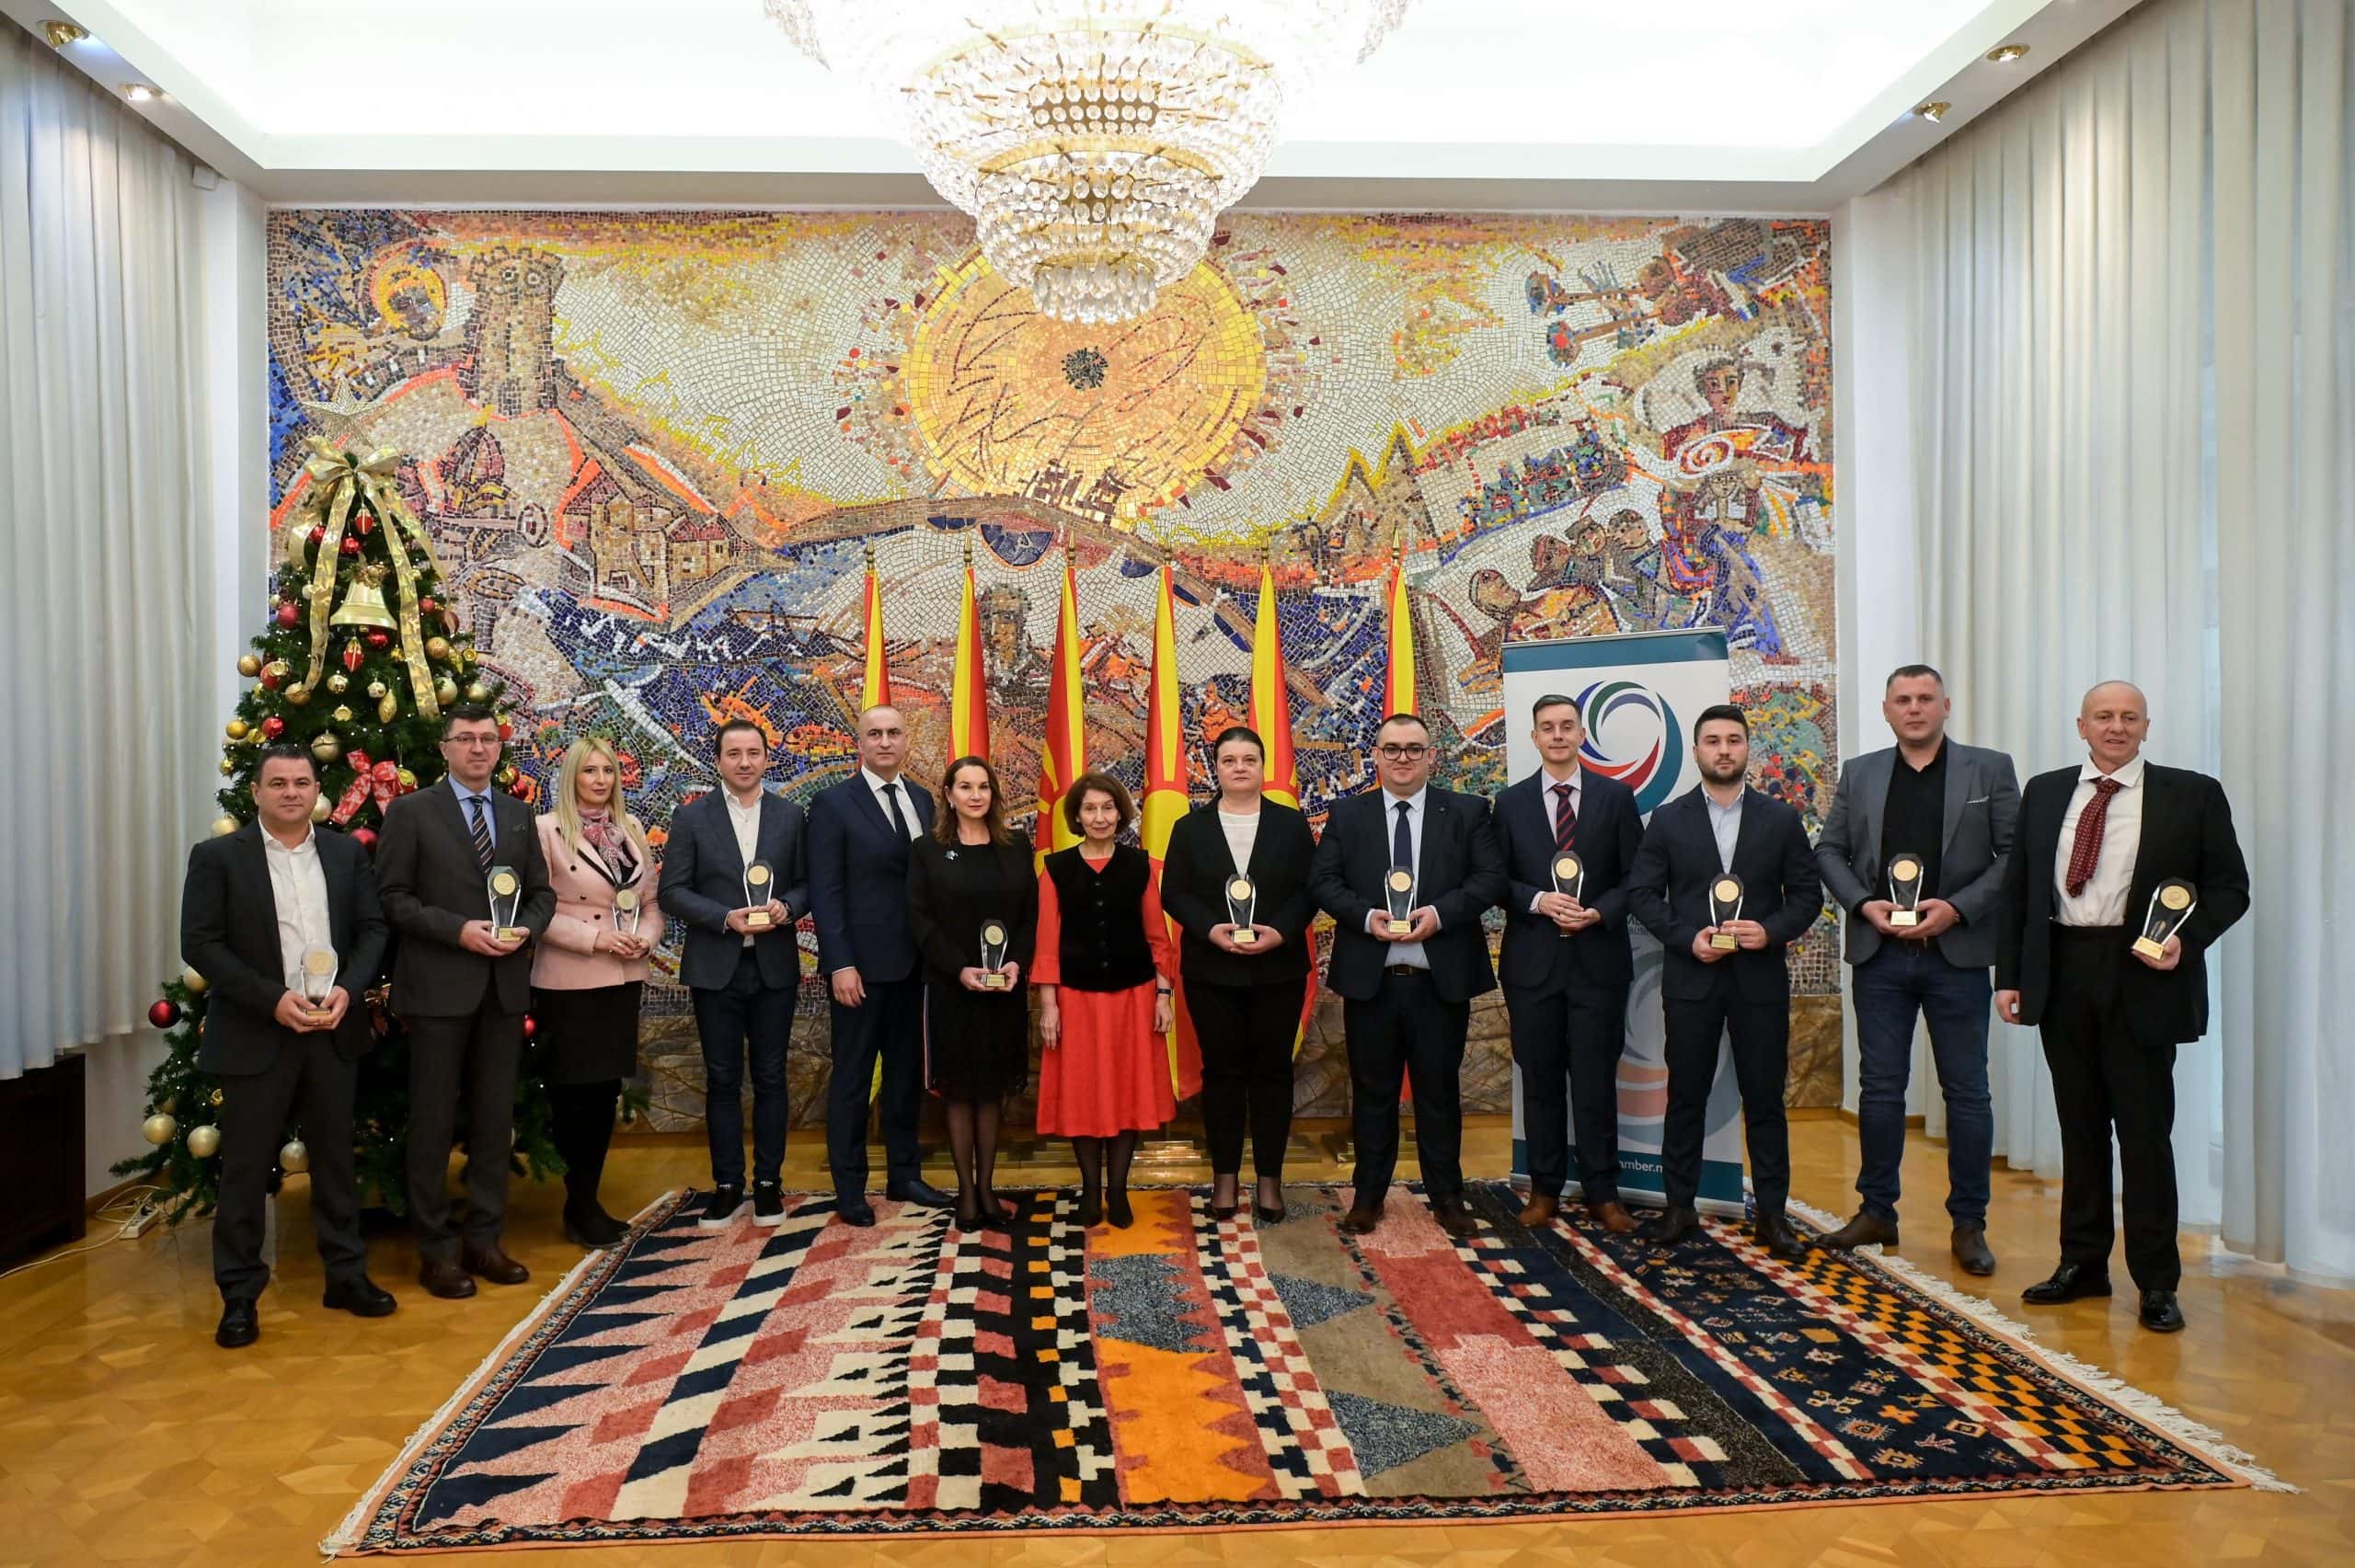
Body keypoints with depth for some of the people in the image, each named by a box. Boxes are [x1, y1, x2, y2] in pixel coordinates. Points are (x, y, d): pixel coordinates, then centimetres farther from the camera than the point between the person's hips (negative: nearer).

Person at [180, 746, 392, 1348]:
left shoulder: (347, 854, 6)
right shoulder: (217, 857, -3)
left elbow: (373, 928, 6)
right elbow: (200, 944, -8)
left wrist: (349, 989, -11)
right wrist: (273, 999, -17)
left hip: (332, 1031, 3)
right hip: (254, 1037, -3)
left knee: (335, 1158, 12)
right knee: (245, 1168, 4)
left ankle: (346, 1274, 23)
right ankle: (239, 1295, 16)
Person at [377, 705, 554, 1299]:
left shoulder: (519, 814, 12)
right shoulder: (411, 812, -1)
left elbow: (542, 892, 13)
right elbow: (392, 897, -6)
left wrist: (525, 929, -7)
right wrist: (458, 930, -16)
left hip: (505, 986, 4)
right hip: (439, 985, -4)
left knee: (495, 1118, 9)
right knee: (434, 1120, 2)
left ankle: (484, 1240, 20)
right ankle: (436, 1249, 13)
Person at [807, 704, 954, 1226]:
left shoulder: (922, 800, 10)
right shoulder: (834, 803, -5)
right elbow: (825, 891, -10)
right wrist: (840, 964, -16)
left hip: (915, 964, 5)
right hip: (863, 964, -5)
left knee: (907, 1072, 14)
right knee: (853, 1078, 5)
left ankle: (904, 1175, 26)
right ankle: (849, 1188, 15)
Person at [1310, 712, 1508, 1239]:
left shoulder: (1467, 812, 4)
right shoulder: (1347, 814, 6)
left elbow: (1491, 878, -3)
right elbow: (1322, 880, 1)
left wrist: (1439, 913, -18)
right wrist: (1367, 916, -16)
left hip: (1442, 978, 0)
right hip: (1369, 977, 1)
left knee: (1439, 1091, 9)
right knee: (1372, 1091, 10)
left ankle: (1446, 1196, 22)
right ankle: (1368, 1194, 22)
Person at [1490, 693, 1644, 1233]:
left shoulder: (1616, 797, 4)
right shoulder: (1511, 802, 6)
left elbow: (1635, 878, 3)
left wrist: (1598, 913, -13)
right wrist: (1539, 901, -13)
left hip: (1598, 959, -1)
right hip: (1533, 960, 1)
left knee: (1596, 1081, 2)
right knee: (1540, 1081, 7)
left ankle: (1602, 1194, 14)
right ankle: (1544, 1190, 18)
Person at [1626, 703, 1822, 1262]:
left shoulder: (1781, 819, 4)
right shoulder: (1668, 820, 3)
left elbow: (1807, 893, 5)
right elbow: (1642, 893, 1)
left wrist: (1771, 931, -13)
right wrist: (1687, 938, -12)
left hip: (1760, 978, 0)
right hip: (1690, 977, 0)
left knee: (1765, 1099, 5)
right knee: (1685, 1097, 7)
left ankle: (1771, 1215, 15)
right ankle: (1679, 1206, 17)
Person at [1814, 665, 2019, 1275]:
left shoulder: (1990, 769, 3)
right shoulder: (1859, 773, 9)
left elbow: (2015, 854, -2)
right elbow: (1829, 849, 9)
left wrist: (1957, 908, -14)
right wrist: (1863, 903, -7)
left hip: (1958, 951, -2)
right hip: (1879, 952, 2)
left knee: (1967, 1090, 5)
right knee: (1879, 1087, 8)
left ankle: (1969, 1224, 16)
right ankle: (1876, 1212, 19)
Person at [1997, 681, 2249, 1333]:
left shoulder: (2193, 795, 1)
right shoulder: (2044, 792, 10)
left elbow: (2230, 887, 2)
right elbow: (2016, 889, 10)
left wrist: (2188, 939, -16)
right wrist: (2008, 975, 5)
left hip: (2143, 979, -3)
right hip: (2062, 977, 3)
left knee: (2144, 1129, 1)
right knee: (2080, 1127, 12)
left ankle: (2157, 1284, 12)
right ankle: (2083, 1263, 23)